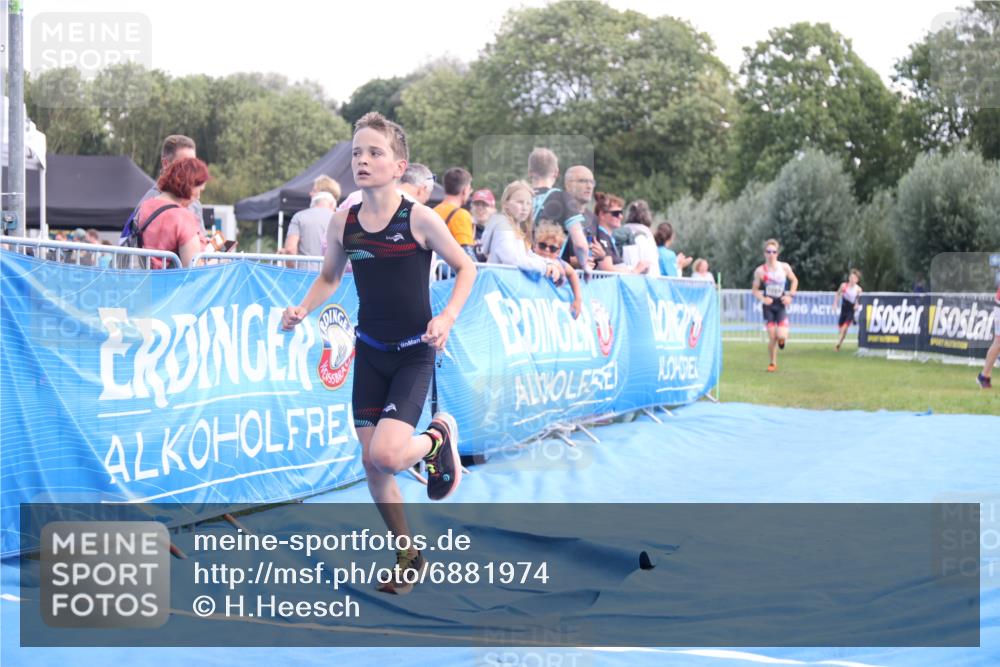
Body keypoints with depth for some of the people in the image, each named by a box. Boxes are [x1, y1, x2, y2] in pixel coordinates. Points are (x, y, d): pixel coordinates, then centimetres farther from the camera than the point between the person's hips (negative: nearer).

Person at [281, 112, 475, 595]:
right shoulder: (342, 223, -2)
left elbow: (465, 268, -2)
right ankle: (409, 559, 27)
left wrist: (448, 317, -16)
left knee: (386, 455, -22)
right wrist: (302, 310, -3)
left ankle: (438, 438, 14)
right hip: (369, 351, 5)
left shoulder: (420, 219, -14)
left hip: (414, 355, -5)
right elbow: (329, 277, 15)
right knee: (372, 465, 7)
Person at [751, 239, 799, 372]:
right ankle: (773, 363, 15)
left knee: (781, 336, -15)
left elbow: (794, 280, 12)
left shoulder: (784, 267, -3)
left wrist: (790, 295, -2)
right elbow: (755, 289, 1)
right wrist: (762, 299, -17)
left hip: (781, 305, 1)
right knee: (772, 337, -5)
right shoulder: (760, 271, -6)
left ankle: (782, 339, 24)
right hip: (768, 306, 0)